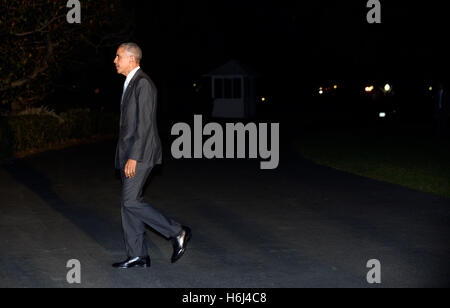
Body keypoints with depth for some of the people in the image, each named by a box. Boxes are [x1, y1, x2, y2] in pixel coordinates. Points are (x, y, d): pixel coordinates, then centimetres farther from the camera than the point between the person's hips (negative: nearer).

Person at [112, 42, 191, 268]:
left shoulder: (143, 83, -14)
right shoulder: (130, 84, 18)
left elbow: (144, 123, -20)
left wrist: (133, 157, -23)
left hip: (140, 153, -10)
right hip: (130, 154, 10)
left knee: (131, 202, -12)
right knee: (128, 203, 8)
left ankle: (177, 233, -2)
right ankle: (138, 256, 12)